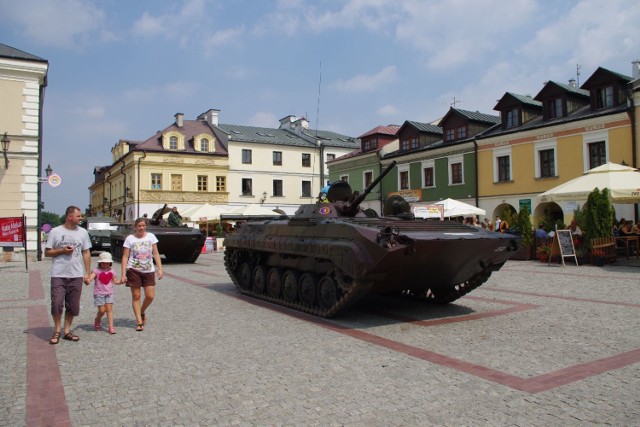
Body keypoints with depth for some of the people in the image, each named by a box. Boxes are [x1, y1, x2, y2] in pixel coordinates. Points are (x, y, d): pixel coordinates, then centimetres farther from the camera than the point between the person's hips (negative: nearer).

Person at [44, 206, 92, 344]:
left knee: (73, 306, 7)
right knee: (57, 303, -4)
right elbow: (47, 252, 3)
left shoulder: (83, 232, 6)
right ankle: (57, 331, 14)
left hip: (76, 275, 2)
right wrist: (62, 251, -15)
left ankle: (67, 331, 21)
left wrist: (87, 273, 4)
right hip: (58, 275, -2)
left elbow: (86, 253, 9)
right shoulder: (55, 232, -1)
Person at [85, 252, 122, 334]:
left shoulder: (111, 271, 9)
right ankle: (97, 321, 30)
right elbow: (91, 276, -23)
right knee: (102, 310, -2)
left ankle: (111, 327, -5)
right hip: (99, 294, -3)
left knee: (109, 309, -5)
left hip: (109, 293, 3)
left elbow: (116, 281, 17)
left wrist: (121, 281, -2)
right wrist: (87, 280, -44)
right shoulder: (96, 271, -5)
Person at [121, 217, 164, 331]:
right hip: (134, 270, -2)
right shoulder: (130, 239, -2)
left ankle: (142, 312, 28)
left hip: (149, 270, 2)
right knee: (136, 296, 2)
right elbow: (125, 257, -3)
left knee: (150, 296, -2)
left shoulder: (151, 237, 5)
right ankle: (139, 322, 10)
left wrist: (160, 269, -1)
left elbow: (156, 254, 6)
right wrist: (123, 274, -8)